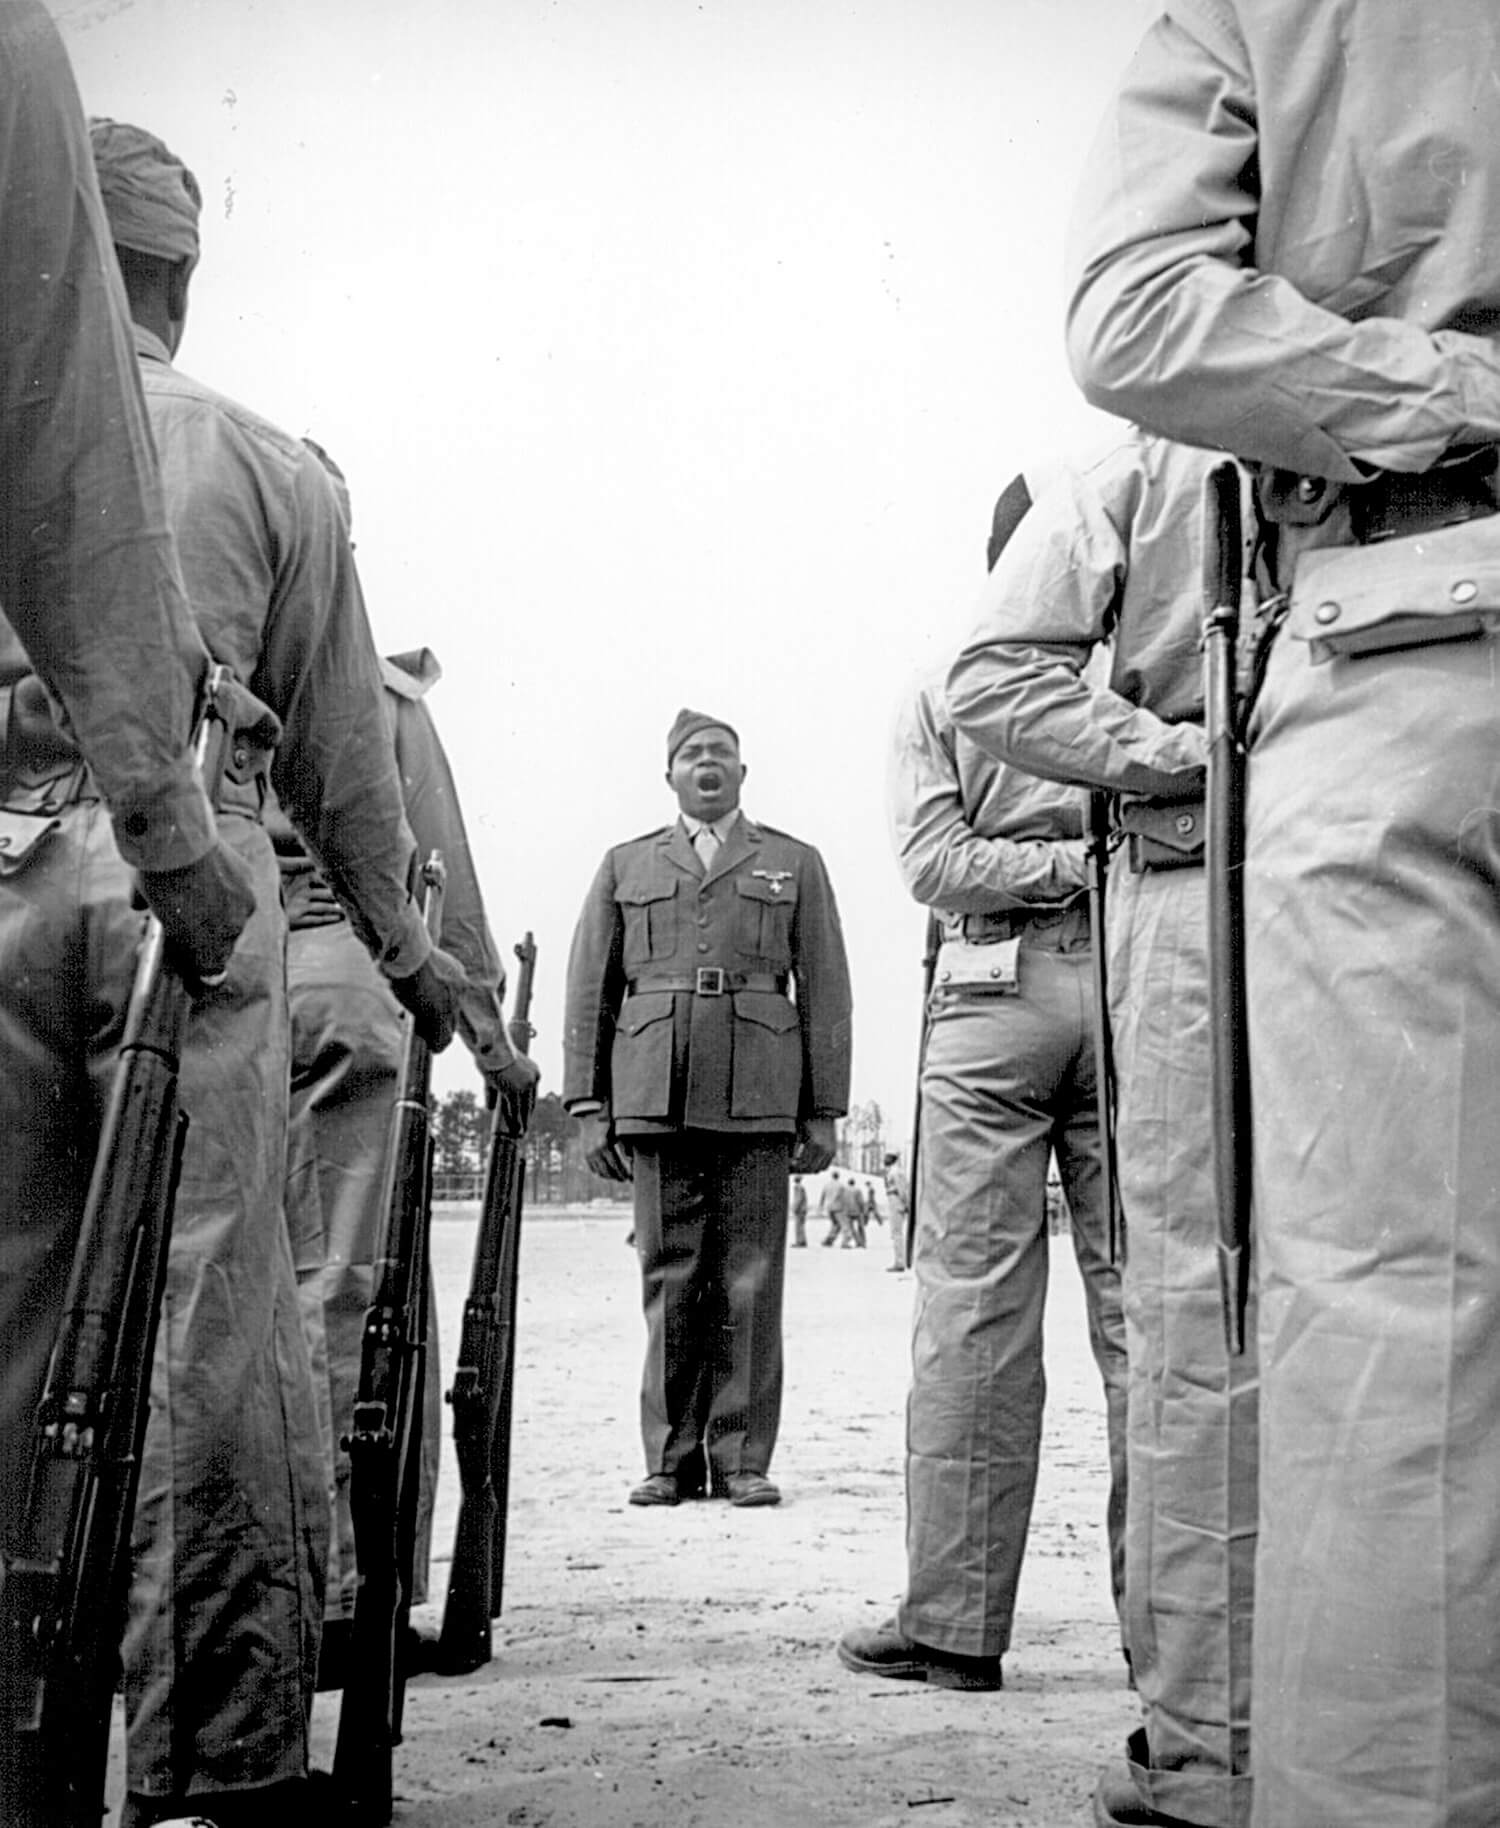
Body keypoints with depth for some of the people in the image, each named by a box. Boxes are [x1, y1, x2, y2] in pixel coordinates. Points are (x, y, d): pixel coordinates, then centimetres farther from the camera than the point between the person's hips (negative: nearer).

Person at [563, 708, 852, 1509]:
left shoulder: (795, 865, 15)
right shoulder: (624, 866, 18)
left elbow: (825, 992, 10)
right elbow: (589, 991, 14)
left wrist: (824, 1109, 3)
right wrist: (589, 1105, 5)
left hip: (757, 1102, -1)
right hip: (654, 1101, 1)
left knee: (750, 1285, -1)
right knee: (670, 1281, 1)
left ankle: (742, 1459, 6)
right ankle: (671, 1459, 9)